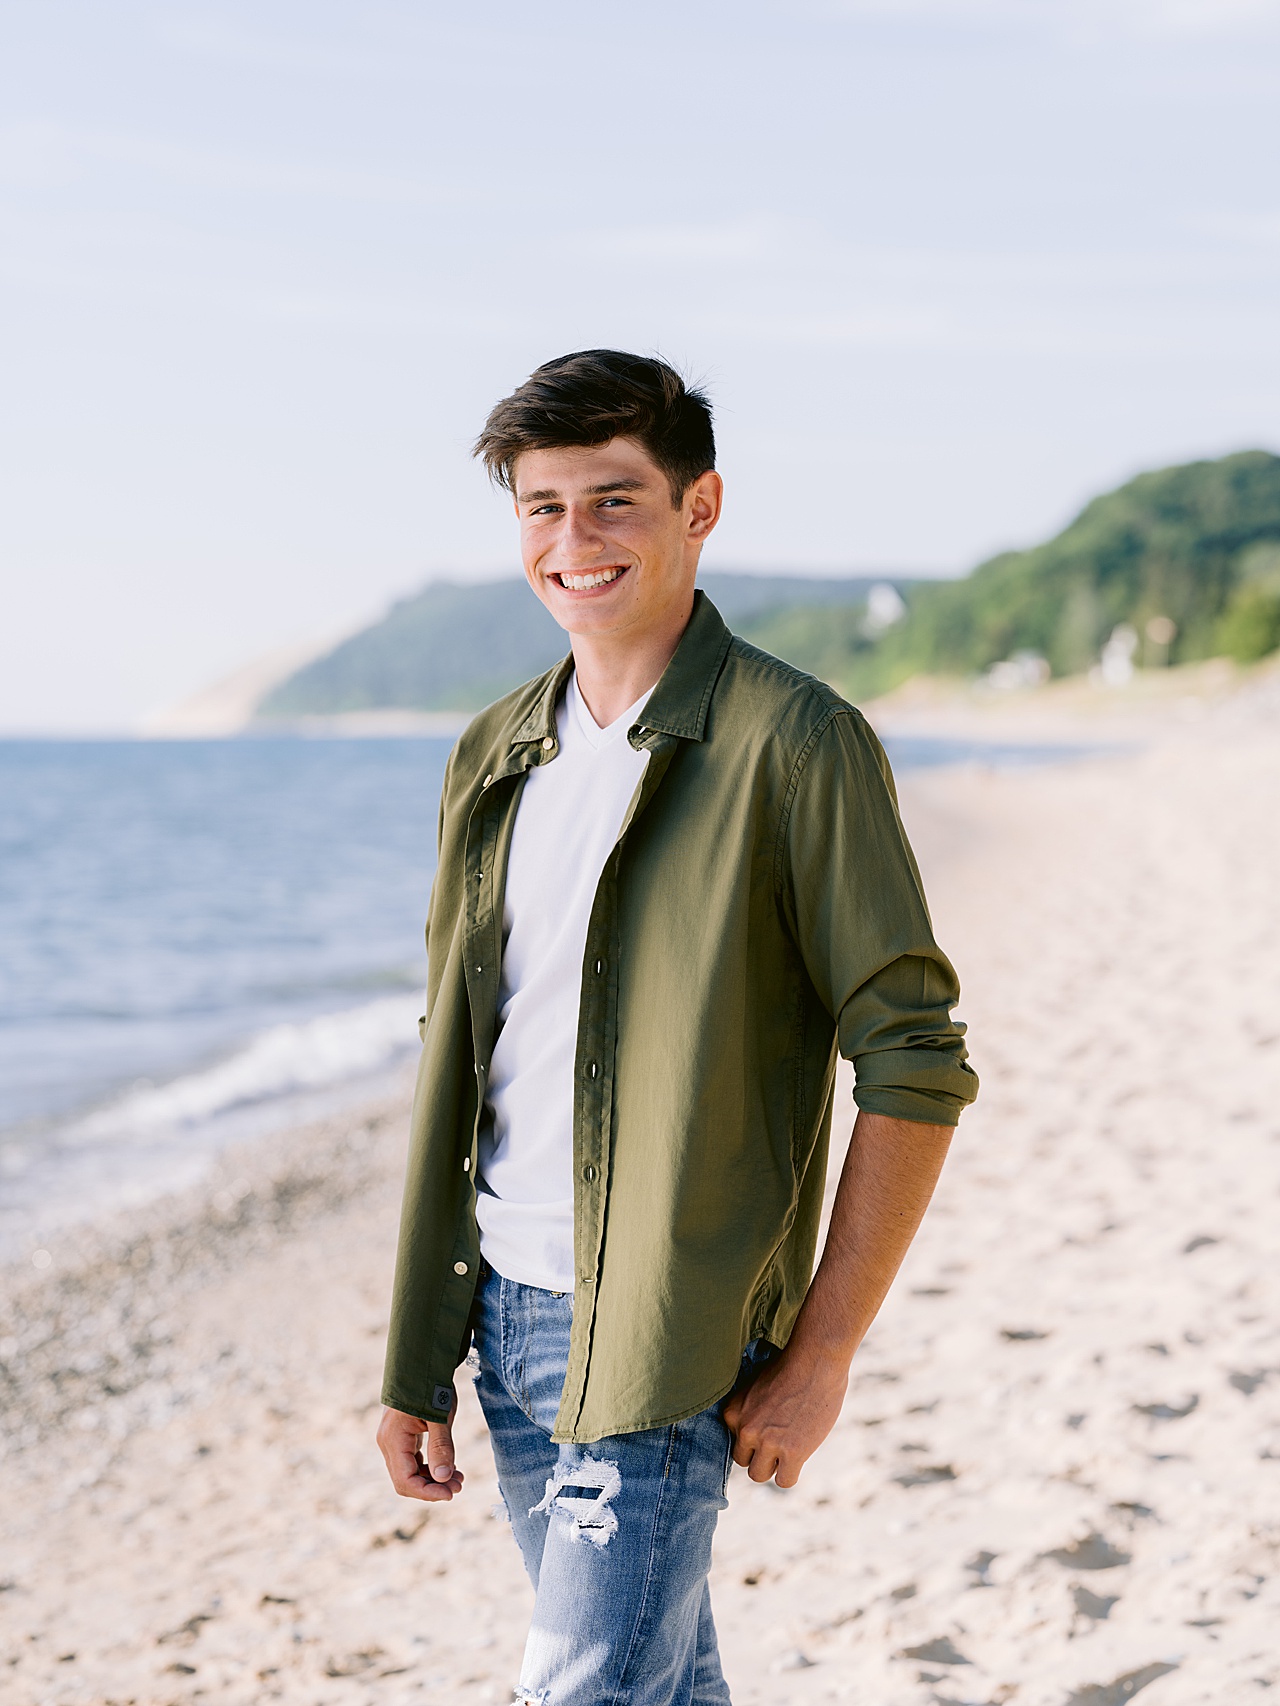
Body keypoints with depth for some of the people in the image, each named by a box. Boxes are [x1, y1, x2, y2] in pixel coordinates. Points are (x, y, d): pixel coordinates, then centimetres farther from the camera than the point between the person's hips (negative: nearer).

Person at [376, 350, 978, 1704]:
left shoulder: (793, 743, -11)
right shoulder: (495, 757, 9)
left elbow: (914, 1069, -11)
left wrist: (822, 1353, -13)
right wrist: (416, 1360, 12)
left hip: (665, 1341, -6)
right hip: (502, 1313, 6)